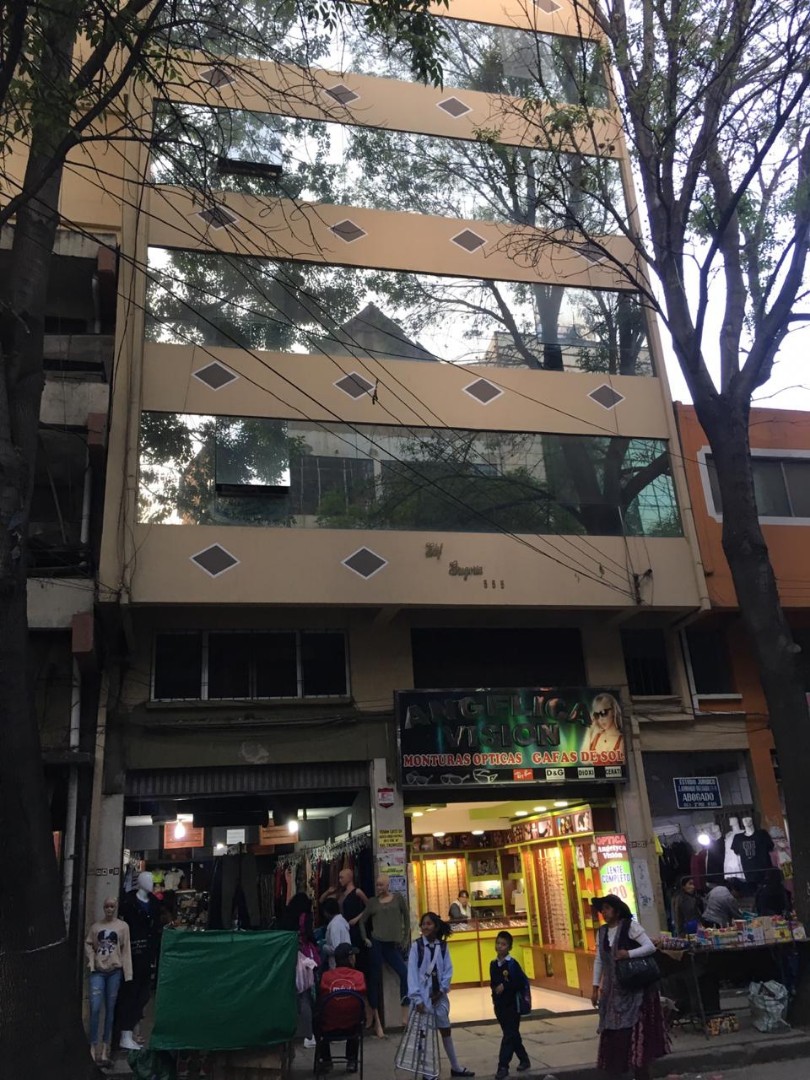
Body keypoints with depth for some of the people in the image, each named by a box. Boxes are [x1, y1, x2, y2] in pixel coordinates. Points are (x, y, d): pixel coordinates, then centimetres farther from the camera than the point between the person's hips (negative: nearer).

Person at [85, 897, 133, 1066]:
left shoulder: (123, 926, 2)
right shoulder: (96, 926, 9)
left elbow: (126, 950, 0)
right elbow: (88, 944, 8)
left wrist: (127, 974, -4)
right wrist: (91, 961, -9)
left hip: (114, 971, -1)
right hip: (98, 971, 1)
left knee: (110, 1010, 5)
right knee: (95, 1008, -9)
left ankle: (105, 1048, 13)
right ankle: (93, 1046, 0)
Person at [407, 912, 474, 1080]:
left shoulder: (443, 946, 0)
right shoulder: (416, 946, -10)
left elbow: (448, 970, 2)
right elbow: (412, 973, -13)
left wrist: (442, 990, -8)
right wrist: (416, 998, -17)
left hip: (439, 995, 4)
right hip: (423, 996, -4)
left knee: (446, 1030, 15)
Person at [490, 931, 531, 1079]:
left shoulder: (512, 964, -13)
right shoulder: (493, 964, 4)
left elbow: (523, 983, -17)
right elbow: (493, 983, 12)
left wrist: (505, 986, -20)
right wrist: (495, 990, -9)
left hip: (512, 1005, -6)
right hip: (499, 1005, 6)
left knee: (509, 1036, -3)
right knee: (512, 1035, 17)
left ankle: (503, 1066, 1)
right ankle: (524, 1060, 32)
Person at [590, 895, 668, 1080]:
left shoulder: (630, 926, -10)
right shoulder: (602, 932, 8)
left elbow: (651, 947, -14)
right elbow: (599, 961, 12)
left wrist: (628, 953, -25)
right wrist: (596, 988, 10)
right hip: (612, 988, 6)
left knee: (636, 1028, -5)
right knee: (614, 1029, 8)